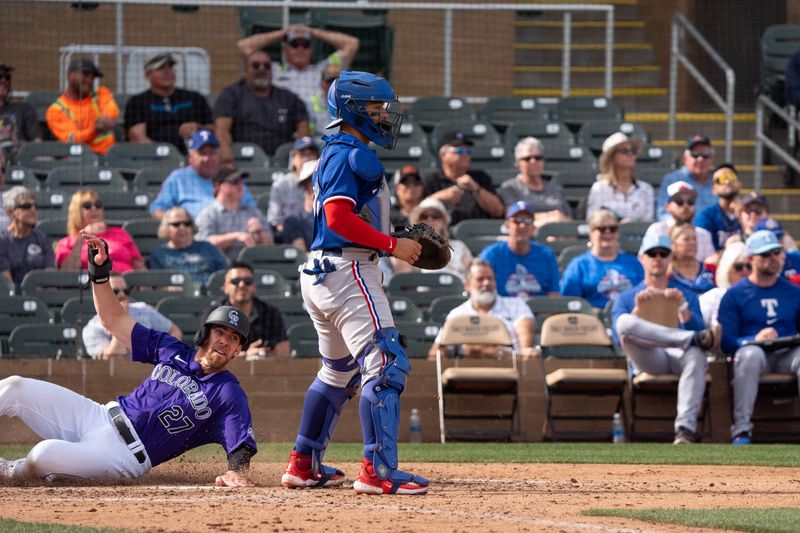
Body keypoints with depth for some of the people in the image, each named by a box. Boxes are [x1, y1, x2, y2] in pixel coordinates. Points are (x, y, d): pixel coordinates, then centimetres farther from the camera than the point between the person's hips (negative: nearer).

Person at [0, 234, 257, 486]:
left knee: (44, 455, -31)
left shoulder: (229, 394, -5)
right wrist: (100, 269, 4)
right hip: (98, 416, 6)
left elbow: (241, 447, -16)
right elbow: (115, 320, 16)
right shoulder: (172, 351, 12)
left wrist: (236, 472, -40)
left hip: (126, 456, -6)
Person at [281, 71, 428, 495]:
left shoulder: (335, 154, 20)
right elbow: (339, 218, -22)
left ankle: (304, 464, 28)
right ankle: (378, 471, -21)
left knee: (339, 371, 23)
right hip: (348, 272, -11)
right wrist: (392, 244, -19)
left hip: (320, 277, 11)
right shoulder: (350, 155, -12)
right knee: (386, 365, -15)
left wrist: (399, 246, 13)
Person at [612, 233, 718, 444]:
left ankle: (686, 428, -48)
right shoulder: (626, 298, 23)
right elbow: (621, 339, 5)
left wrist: (681, 304, -7)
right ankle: (694, 339, -31)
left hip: (679, 356, 0)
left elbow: (697, 330, 8)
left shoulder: (686, 294, 26)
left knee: (696, 354, -39)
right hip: (646, 359, 0)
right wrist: (638, 307, -8)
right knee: (626, 322, -32)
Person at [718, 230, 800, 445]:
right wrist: (755, 339, -24)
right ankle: (741, 430, -38)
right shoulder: (734, 295, 6)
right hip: (753, 354, -2)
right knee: (750, 353, -38)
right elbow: (726, 342, -5)